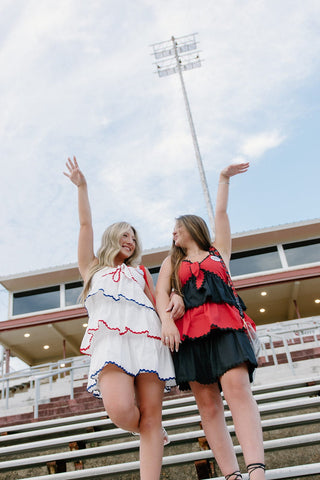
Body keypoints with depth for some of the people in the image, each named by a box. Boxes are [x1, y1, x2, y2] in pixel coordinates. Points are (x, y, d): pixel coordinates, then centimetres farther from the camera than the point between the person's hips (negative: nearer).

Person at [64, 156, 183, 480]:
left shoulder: (140, 271, 33)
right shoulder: (92, 268, 27)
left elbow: (157, 302, 25)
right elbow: (85, 225, 22)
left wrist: (176, 298, 4)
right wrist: (82, 187, 19)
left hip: (147, 335, 3)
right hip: (110, 337, -2)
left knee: (151, 415, -11)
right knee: (120, 410, -23)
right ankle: (155, 436, 9)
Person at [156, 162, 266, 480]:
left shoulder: (219, 251, 23)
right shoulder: (172, 262, 25)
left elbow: (221, 212, 21)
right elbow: (161, 292, 10)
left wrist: (224, 178, 31)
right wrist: (166, 320, -9)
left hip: (225, 325, -1)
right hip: (189, 331, 2)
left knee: (237, 388, -22)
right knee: (208, 405, -7)